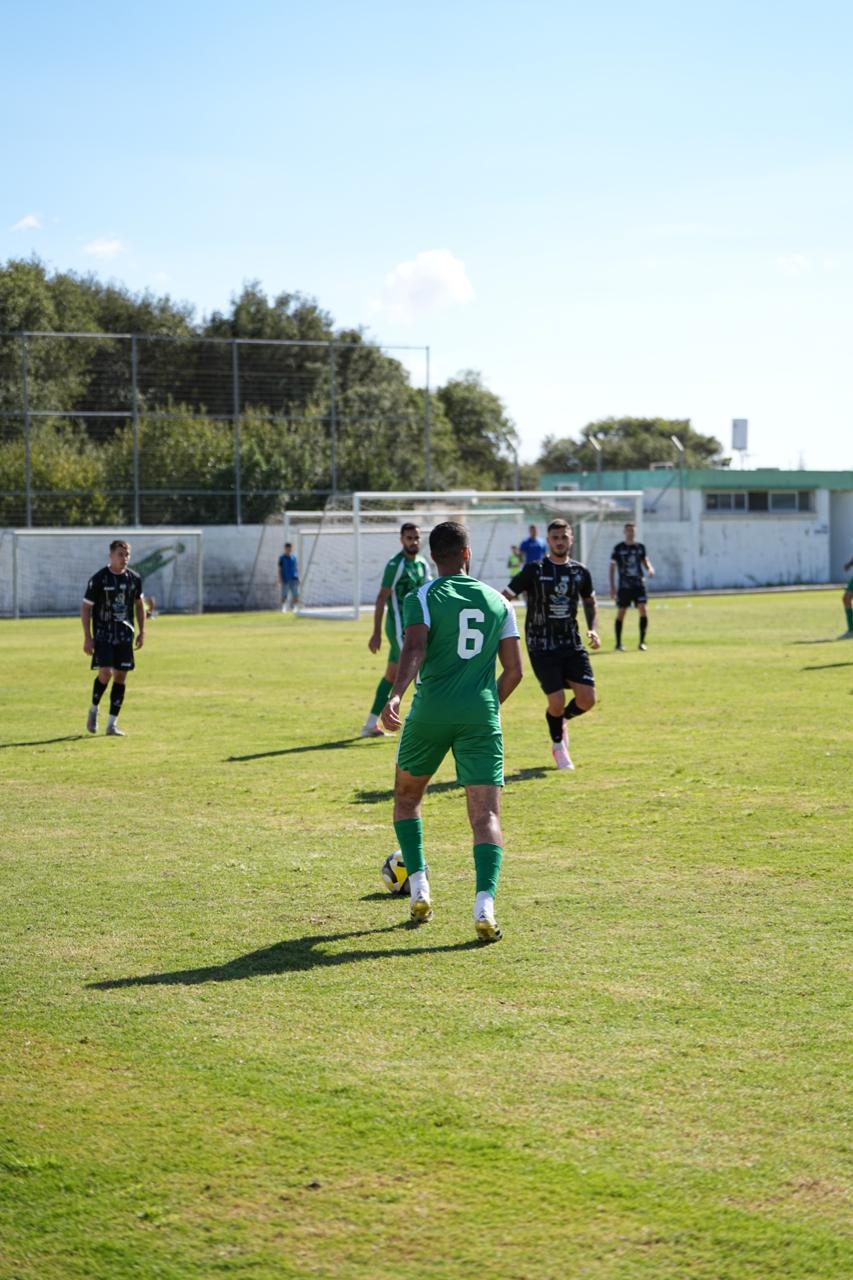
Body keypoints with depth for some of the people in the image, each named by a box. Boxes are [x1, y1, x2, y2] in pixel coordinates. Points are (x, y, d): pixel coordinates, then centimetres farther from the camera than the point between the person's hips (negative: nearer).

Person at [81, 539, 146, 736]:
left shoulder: (134, 578, 4)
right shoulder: (98, 579, -8)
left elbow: (139, 604, 18)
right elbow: (85, 607, -4)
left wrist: (142, 631, 11)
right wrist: (87, 637, -8)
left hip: (125, 635, 4)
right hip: (103, 635, -4)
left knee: (121, 676, 2)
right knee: (105, 672, -17)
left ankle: (112, 724, 7)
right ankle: (94, 709, 9)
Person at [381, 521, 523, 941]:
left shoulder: (422, 598, 1)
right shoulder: (497, 601, 11)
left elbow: (414, 649, -18)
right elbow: (514, 671, 10)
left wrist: (395, 696, -30)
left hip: (430, 714, -1)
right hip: (481, 716, 1)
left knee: (406, 797, 23)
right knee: (486, 816, -4)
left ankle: (419, 889, 15)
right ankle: (485, 903, -24)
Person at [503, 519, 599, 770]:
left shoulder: (580, 571, 6)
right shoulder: (534, 570, -7)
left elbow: (590, 602, 21)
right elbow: (507, 594, -12)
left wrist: (593, 629, 6)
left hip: (572, 645, 4)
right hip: (542, 647, -4)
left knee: (587, 699, -6)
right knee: (557, 702, -9)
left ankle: (563, 720, 29)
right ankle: (558, 746, 19)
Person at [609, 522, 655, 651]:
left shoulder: (640, 547, 7)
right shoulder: (619, 548, -1)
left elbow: (645, 561, 18)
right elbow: (612, 567, 2)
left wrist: (650, 568, -6)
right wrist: (612, 587, -4)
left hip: (638, 584, 2)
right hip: (624, 586, -2)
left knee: (643, 610, -13)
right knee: (621, 613, 2)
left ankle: (642, 641, -4)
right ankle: (618, 644, 12)